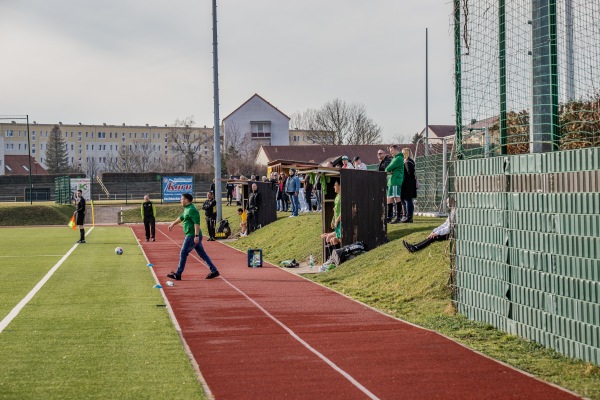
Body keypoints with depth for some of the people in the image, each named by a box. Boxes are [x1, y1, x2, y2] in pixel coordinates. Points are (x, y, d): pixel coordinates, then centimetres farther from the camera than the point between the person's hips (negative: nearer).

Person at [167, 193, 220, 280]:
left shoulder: (192, 210, -16)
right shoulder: (187, 208, 16)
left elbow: (196, 223, -24)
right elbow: (181, 217, 33)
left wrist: (196, 236, -30)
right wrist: (173, 224, 42)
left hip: (192, 236, -10)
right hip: (194, 236, 10)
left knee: (183, 254, -4)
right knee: (202, 254, 11)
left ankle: (178, 274, 1)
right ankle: (214, 271, 11)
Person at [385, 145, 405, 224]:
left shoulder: (398, 159, -10)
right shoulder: (395, 158, 22)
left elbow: (388, 169, -15)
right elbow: (387, 169, 18)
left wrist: (387, 170, 7)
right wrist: (389, 171, -3)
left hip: (395, 181, -10)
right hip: (391, 181, 10)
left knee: (396, 198, -10)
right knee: (389, 199, 12)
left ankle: (398, 217, -11)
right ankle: (389, 217, 18)